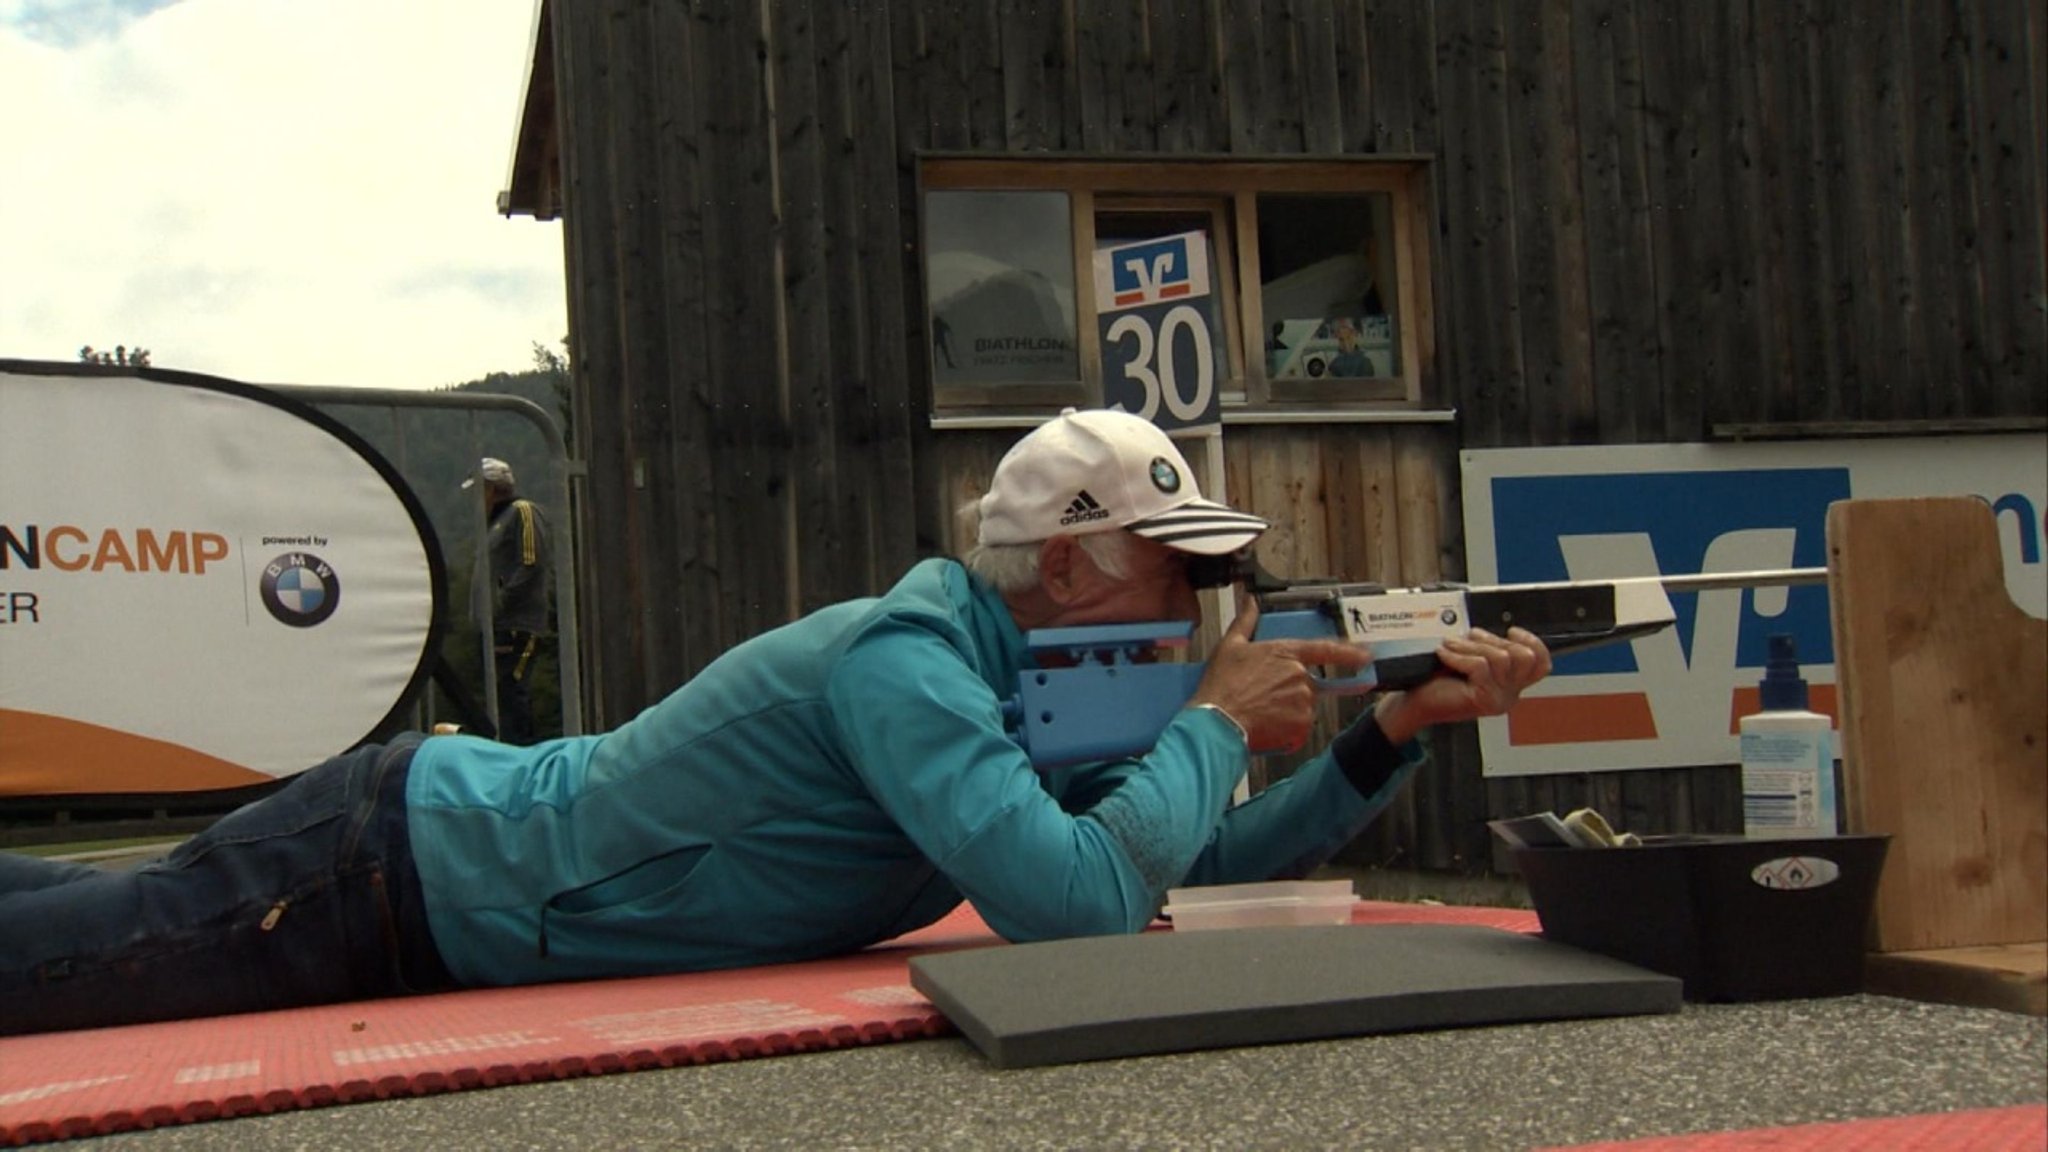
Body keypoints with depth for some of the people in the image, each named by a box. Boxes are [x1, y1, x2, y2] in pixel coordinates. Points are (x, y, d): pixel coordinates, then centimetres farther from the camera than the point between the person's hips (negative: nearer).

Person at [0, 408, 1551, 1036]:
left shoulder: (1023, 693, 3)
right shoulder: (904, 665, -26)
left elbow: (1218, 867, 8)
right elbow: (1083, 903, -37)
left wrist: (1398, 728, -3)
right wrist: (1219, 724, -22)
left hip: (453, 819, 8)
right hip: (396, 867, -8)